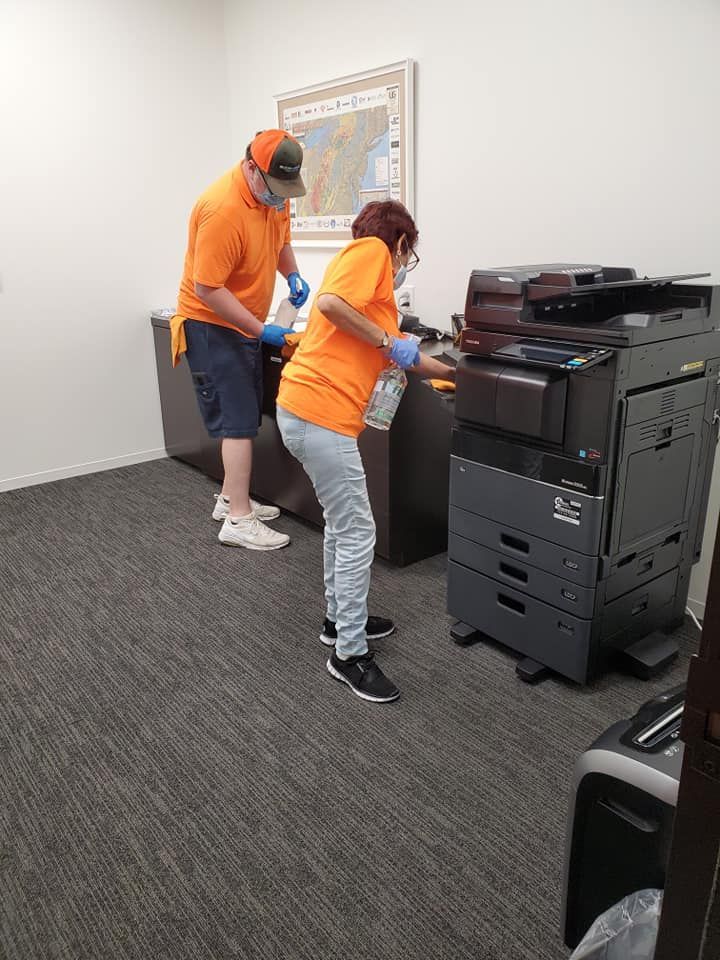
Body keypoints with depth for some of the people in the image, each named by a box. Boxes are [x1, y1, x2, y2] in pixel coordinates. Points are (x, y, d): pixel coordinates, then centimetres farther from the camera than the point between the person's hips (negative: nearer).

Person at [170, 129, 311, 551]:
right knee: (239, 421, -11)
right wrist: (261, 330, -24)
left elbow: (280, 237, 19)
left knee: (244, 417, 12)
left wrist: (293, 275, 0)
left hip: (245, 324, 9)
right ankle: (238, 520, -4)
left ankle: (231, 497, 25)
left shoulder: (274, 189, 0)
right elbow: (207, 289, -26)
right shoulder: (222, 210, -27)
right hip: (213, 324, -9)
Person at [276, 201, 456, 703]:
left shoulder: (374, 279, 26)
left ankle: (340, 617, 37)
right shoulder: (371, 250, 0)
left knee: (342, 522, 21)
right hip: (320, 413, -10)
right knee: (358, 533, -3)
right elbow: (330, 303, -18)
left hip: (305, 412, 10)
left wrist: (455, 373, 39)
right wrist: (389, 341, -9)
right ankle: (350, 654, 9)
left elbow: (402, 354, 29)